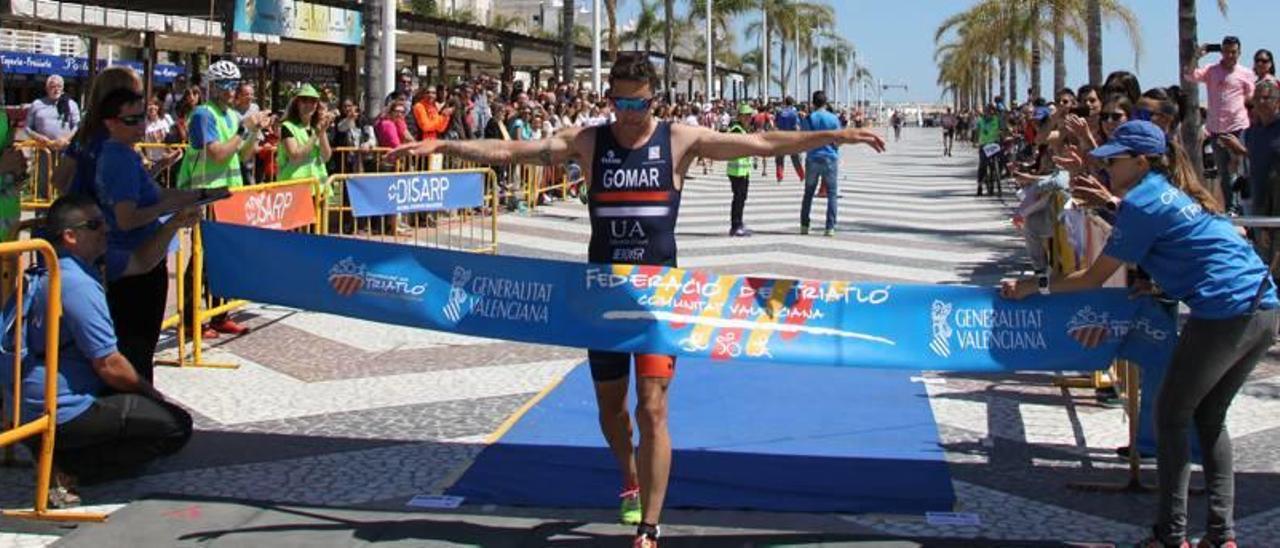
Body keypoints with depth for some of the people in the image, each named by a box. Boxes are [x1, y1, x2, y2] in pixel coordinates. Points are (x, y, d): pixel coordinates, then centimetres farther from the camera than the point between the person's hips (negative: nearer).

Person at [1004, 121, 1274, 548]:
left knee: (1171, 417, 5)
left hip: (1224, 314, -9)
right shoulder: (1170, 190, 18)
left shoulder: (1141, 203, -7)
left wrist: (1035, 285, 4)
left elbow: (1095, 278, -4)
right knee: (1210, 419, 19)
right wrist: (1113, 202, 32)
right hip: (1265, 309, 9)